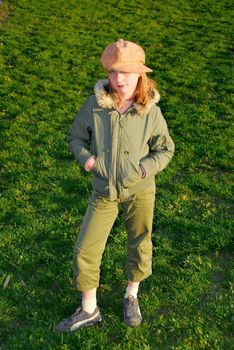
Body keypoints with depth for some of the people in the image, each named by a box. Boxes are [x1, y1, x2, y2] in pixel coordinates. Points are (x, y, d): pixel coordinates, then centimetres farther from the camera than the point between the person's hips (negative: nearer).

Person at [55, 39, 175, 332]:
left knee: (139, 247, 15)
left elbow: (165, 148, 1)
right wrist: (85, 157, -14)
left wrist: (147, 167, -15)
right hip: (104, 191, 1)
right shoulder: (94, 104, -12)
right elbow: (76, 136, 4)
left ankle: (131, 297, 44)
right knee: (85, 251, 3)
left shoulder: (150, 112, -13)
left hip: (140, 190, 0)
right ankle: (89, 310, 27)